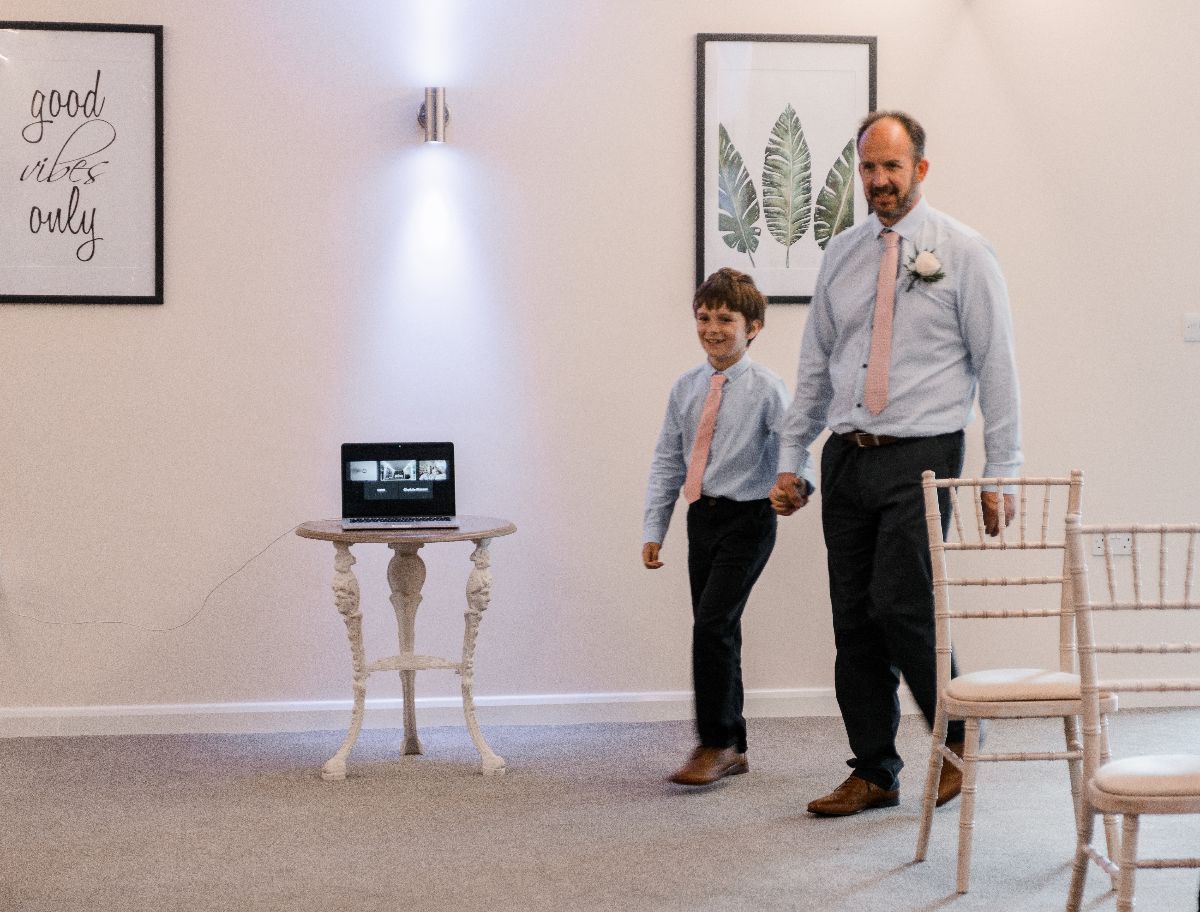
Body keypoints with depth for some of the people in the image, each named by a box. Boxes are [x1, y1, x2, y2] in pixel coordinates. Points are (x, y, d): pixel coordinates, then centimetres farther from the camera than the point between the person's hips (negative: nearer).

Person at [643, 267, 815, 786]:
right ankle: (733, 749, 21)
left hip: (748, 518, -6)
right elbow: (667, 463, 12)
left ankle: (715, 745, -3)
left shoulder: (766, 389, -7)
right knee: (717, 631, 10)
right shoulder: (686, 389, 8)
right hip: (702, 518, 6)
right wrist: (653, 530, 7)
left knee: (712, 624, -15)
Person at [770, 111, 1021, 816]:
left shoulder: (963, 253, -1)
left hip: (921, 457, -5)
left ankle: (957, 736, 12)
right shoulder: (841, 254, 12)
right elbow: (815, 365, 16)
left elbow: (997, 367, -3)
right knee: (854, 620, 5)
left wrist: (1002, 474, -7)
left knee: (900, 605, -14)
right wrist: (791, 460, 11)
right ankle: (875, 774, 16)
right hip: (847, 458, 5)